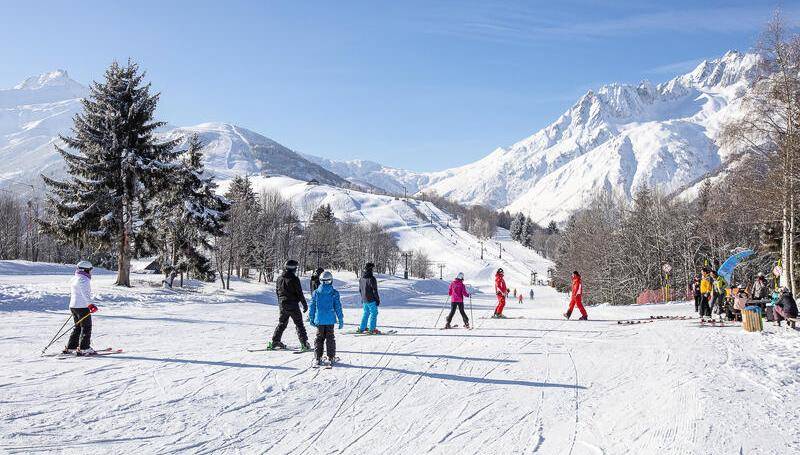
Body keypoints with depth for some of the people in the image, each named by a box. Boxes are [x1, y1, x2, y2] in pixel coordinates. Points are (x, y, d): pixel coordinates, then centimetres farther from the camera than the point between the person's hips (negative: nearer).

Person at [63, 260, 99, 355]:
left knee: (77, 327, 16)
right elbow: (85, 294, -26)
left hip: (73, 306, 10)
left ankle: (70, 348, 16)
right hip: (82, 307, -10)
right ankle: (83, 348, -6)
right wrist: (91, 305, -33)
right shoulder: (83, 279, -14)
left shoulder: (74, 279, 17)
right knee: (86, 327, -4)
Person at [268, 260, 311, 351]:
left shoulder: (279, 279, 7)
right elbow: (299, 293, -12)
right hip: (293, 305, -6)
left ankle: (275, 342, 20)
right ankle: (304, 343, -6)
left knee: (282, 323, 19)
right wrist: (304, 304, -4)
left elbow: (277, 292, 16)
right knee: (299, 324, -1)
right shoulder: (294, 279, -14)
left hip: (282, 305, 6)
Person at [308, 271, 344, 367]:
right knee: (330, 338, 9)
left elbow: (312, 306, 4)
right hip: (330, 320, -1)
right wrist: (341, 320, 3)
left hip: (319, 320, 1)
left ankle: (317, 358, 10)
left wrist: (311, 318, 14)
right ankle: (331, 358, 11)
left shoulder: (316, 293, -2)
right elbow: (338, 307, -4)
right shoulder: (334, 293, -6)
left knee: (319, 338, 11)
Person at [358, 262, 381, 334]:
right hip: (371, 300, -8)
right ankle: (372, 329, -2)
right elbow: (374, 290, -16)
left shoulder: (361, 278, 8)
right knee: (373, 313, 0)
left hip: (364, 299, 8)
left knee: (366, 313, 17)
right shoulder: (371, 278, -18)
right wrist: (377, 299, -8)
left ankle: (362, 328, 19)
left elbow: (360, 289, 17)